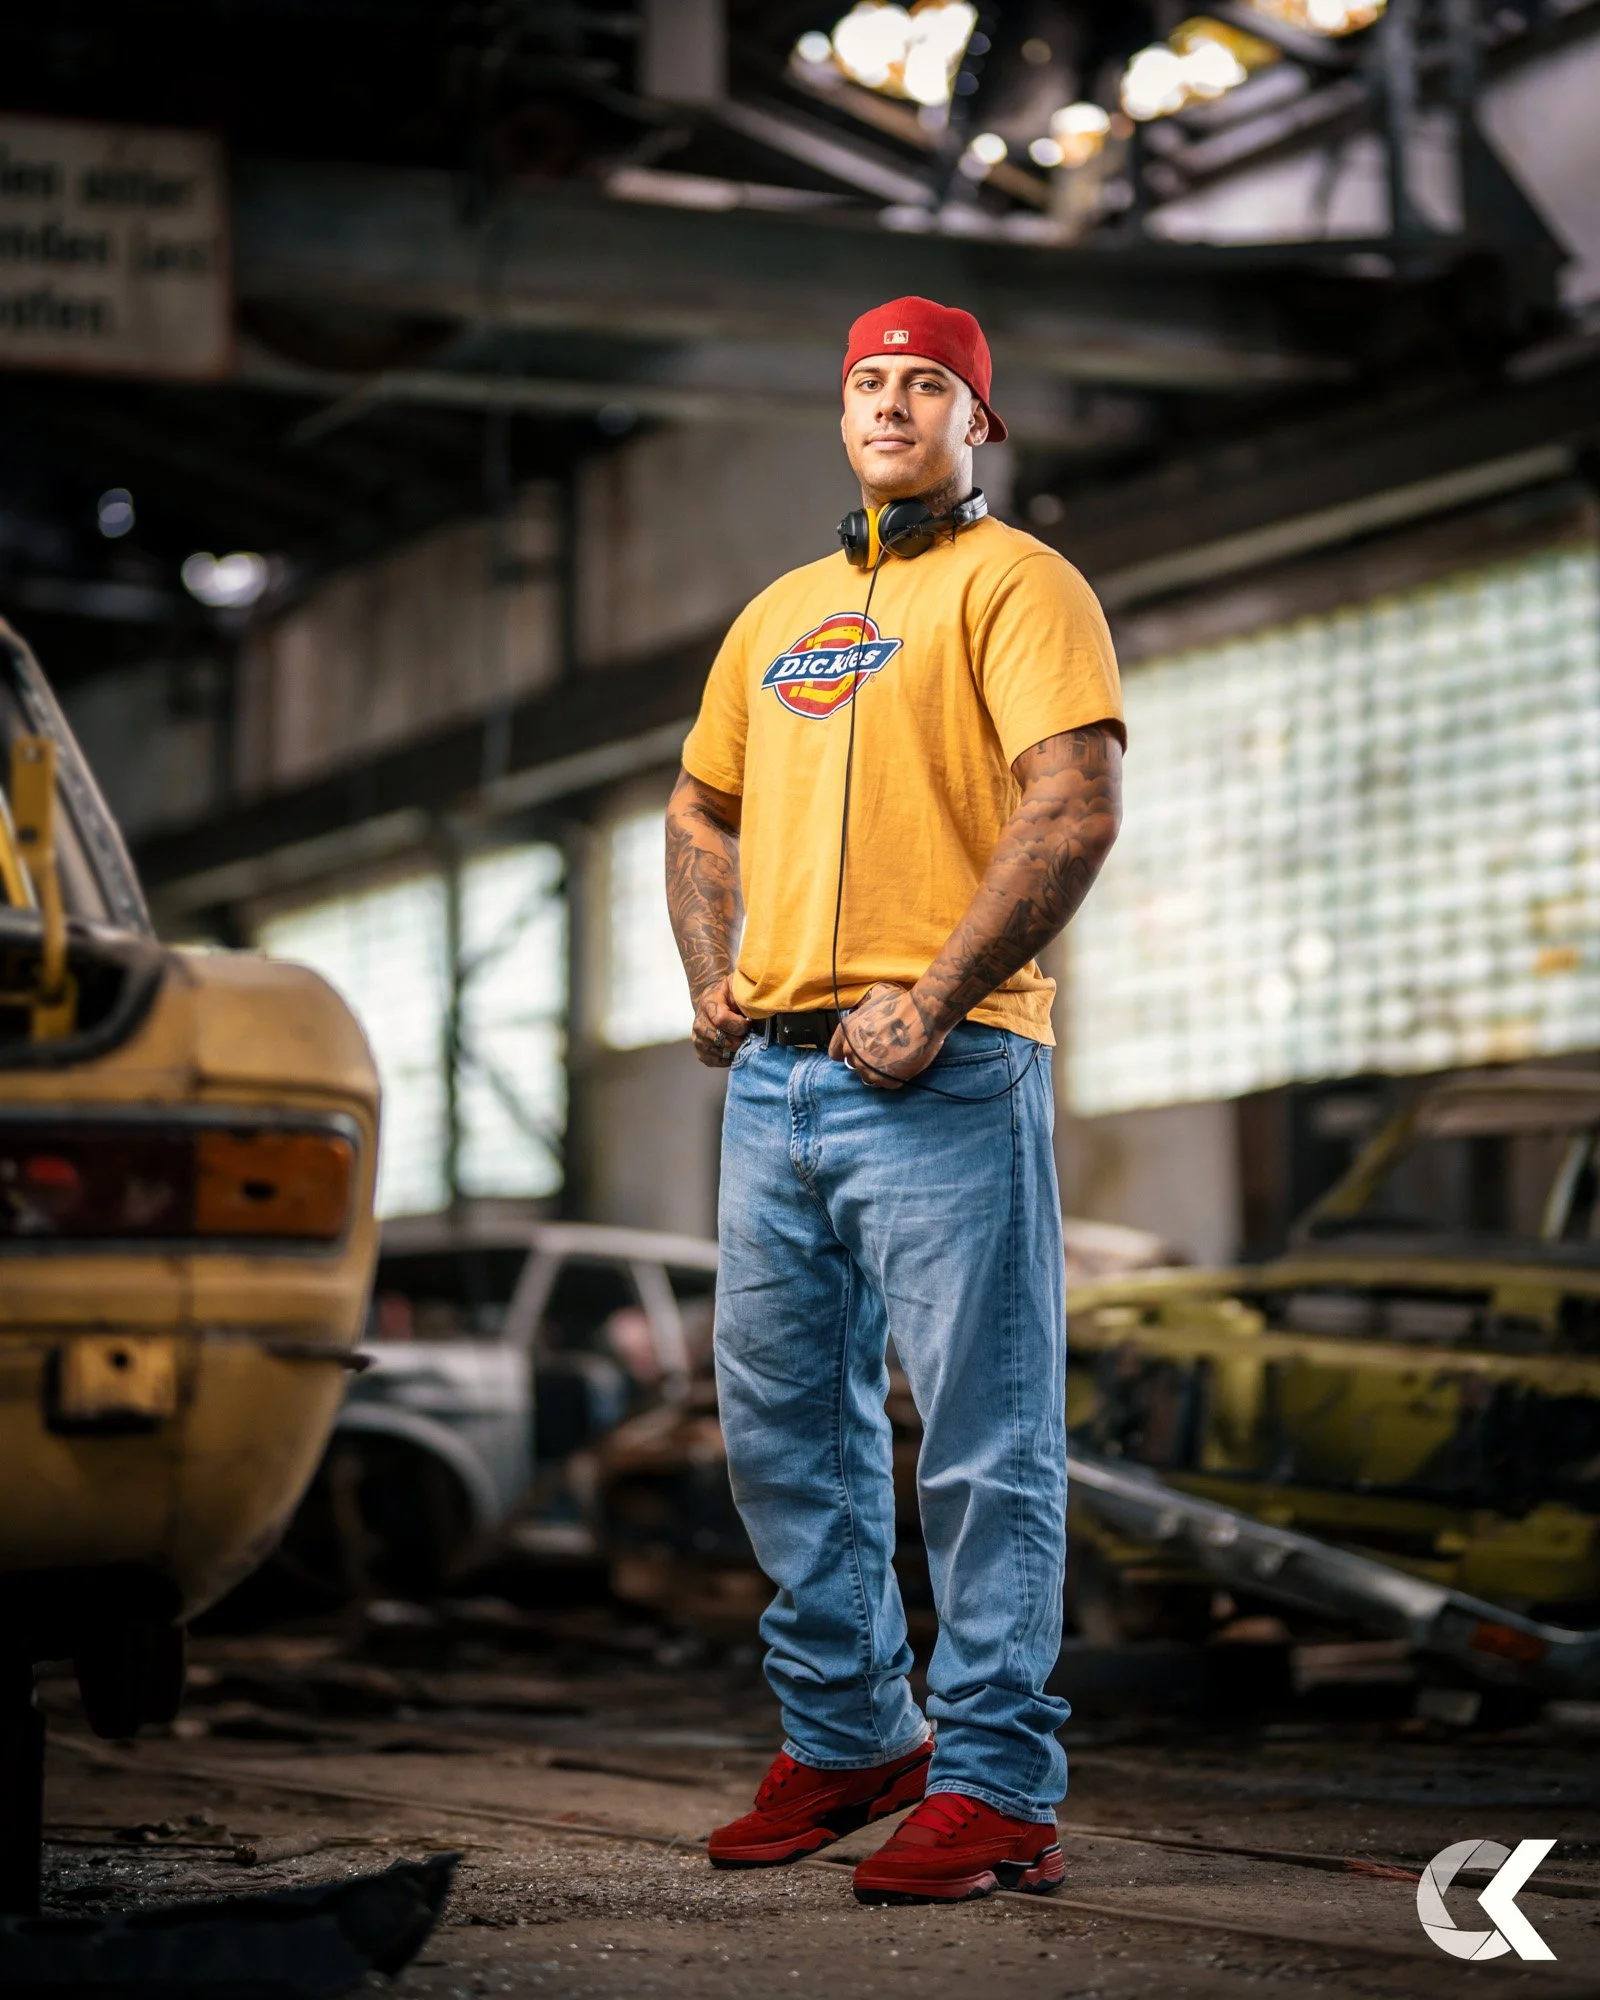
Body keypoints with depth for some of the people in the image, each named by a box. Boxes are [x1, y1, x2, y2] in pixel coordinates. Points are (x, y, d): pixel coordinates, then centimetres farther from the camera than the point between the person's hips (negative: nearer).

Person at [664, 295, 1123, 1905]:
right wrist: (709, 976, 13)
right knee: (782, 1419, 13)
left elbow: (1077, 809, -13)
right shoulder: (778, 612, 21)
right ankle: (845, 1736, 26)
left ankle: (995, 1786, -2)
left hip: (943, 1075, -7)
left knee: (984, 1439, -6)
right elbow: (702, 811, 31)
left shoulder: (1016, 584, 0)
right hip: (776, 1075, 8)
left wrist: (932, 1001, -17)